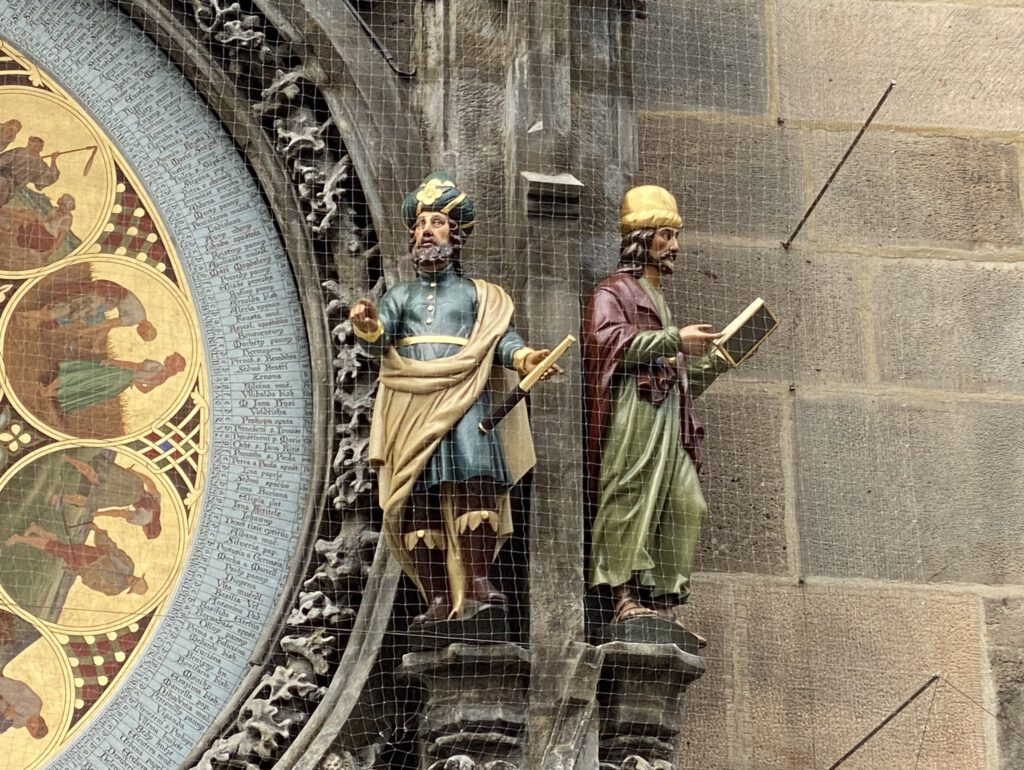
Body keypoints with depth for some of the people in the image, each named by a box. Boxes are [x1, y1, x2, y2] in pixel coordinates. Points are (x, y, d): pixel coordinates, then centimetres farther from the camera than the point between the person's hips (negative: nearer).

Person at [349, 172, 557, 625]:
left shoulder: (478, 295, 18)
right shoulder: (400, 295, 22)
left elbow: (503, 339, 5)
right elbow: (381, 341, 5)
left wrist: (524, 358, -18)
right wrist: (369, 329, -19)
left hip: (464, 401, -2)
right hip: (411, 407, 2)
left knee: (475, 481, -22)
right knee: (418, 501, -5)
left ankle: (478, 582, -21)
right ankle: (437, 598, -4)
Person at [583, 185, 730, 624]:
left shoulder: (656, 300, 32)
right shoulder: (613, 293, 5)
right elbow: (608, 339, -16)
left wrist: (716, 361, 17)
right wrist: (675, 340, -16)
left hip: (667, 416, 8)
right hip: (631, 411, -8)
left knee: (685, 505, -3)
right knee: (630, 497, -15)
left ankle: (663, 598, -3)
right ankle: (625, 596, -18)